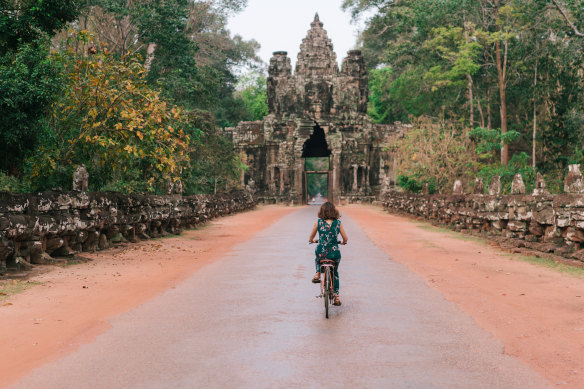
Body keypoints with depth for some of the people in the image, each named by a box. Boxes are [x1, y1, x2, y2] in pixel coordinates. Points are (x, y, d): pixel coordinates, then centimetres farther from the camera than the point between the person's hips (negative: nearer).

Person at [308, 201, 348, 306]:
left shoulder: (318, 222, -1)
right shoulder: (338, 223, 0)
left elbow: (311, 238, 8)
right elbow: (345, 239, 4)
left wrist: (311, 240, 32)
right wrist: (343, 242, 28)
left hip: (321, 252, -1)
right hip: (335, 253, 1)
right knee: (335, 272, 24)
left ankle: (317, 274, 23)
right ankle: (336, 296, 19)